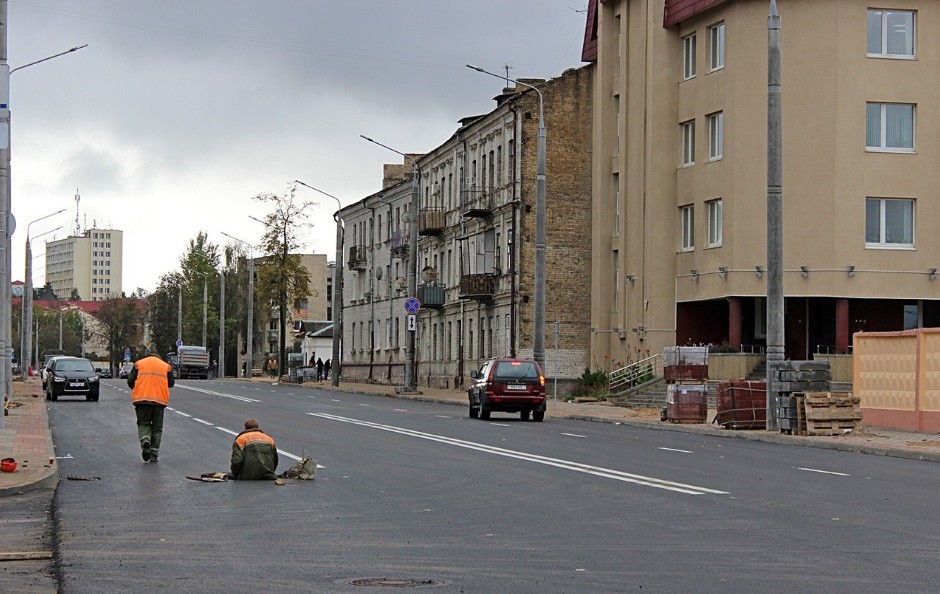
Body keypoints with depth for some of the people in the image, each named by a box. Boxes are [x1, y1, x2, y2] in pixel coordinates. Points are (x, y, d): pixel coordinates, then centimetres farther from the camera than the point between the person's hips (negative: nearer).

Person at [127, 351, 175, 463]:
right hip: (160, 400, 1)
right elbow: (171, 383, 12)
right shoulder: (166, 366, 13)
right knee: (157, 427, 9)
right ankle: (154, 455, 6)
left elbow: (130, 381, 4)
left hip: (142, 399, -1)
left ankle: (145, 440, -21)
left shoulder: (138, 364, 10)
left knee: (143, 423, 10)